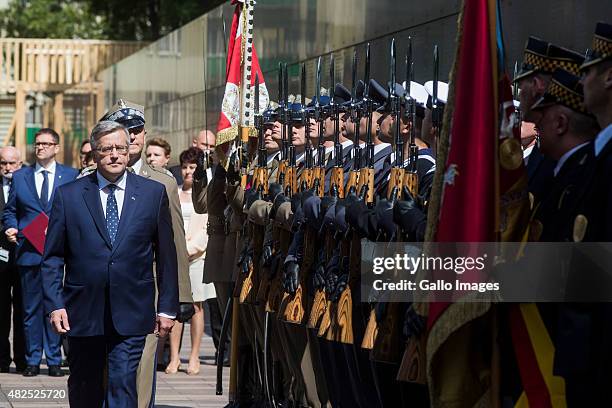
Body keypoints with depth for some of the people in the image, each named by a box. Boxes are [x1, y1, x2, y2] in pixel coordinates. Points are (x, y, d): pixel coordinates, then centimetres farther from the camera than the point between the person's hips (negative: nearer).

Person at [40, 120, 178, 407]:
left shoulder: (153, 193, 5)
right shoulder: (68, 195, 4)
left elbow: (166, 256, 7)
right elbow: (52, 258, 5)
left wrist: (168, 308, 4)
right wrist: (54, 305, -4)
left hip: (131, 312, -1)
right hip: (83, 314, 1)